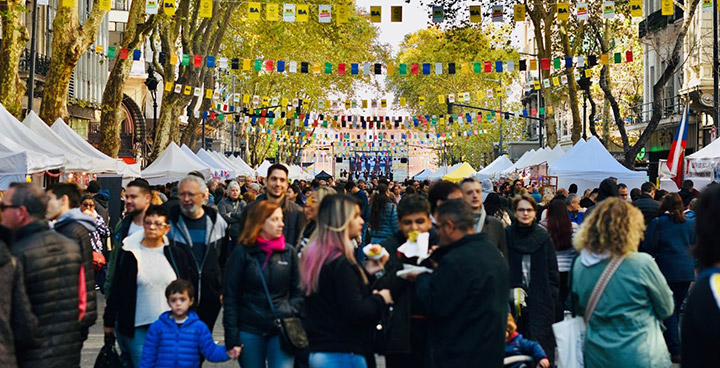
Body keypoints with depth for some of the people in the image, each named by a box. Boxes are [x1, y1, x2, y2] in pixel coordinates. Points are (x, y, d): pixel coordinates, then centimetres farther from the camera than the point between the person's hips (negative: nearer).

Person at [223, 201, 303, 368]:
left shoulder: (289, 252, 4)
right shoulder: (242, 253, -2)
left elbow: (298, 291, 10)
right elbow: (231, 297, -1)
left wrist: (290, 313, -8)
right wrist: (232, 337, -5)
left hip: (282, 329, 1)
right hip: (250, 330, -1)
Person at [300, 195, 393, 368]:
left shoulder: (314, 255, 10)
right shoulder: (341, 263, -18)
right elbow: (355, 312, -22)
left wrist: (366, 272, 11)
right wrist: (380, 298, -5)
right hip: (343, 354, -9)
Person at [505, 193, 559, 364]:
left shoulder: (544, 237, 6)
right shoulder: (507, 235, 3)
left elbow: (552, 269, 8)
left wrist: (552, 295, 0)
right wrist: (511, 291, -5)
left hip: (541, 300, 0)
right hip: (514, 299, 0)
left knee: (540, 341, -3)